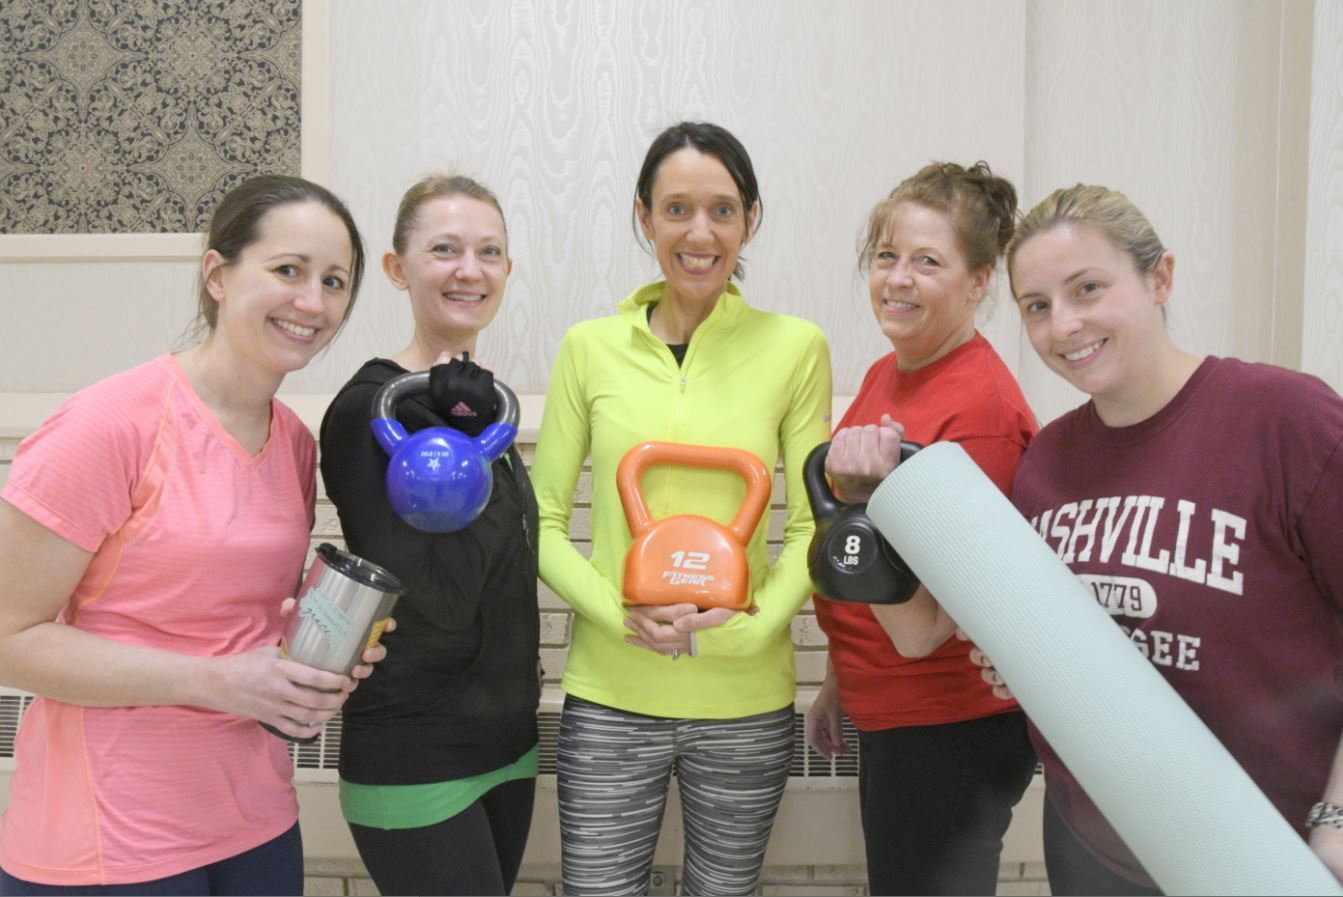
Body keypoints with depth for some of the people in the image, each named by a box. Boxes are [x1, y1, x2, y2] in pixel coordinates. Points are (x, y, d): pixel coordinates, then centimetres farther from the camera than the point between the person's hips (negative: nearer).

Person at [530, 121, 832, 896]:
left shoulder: (794, 347, -2)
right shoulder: (590, 347, 0)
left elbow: (812, 526, 0)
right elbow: (543, 521, 2)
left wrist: (753, 625, -15)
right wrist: (619, 613, -13)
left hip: (746, 697, 0)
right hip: (610, 695, 0)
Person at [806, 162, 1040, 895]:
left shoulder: (979, 405, -22)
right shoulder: (886, 374, 4)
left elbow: (920, 627, -23)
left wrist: (867, 495, -35)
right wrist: (838, 684, 20)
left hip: (949, 733, -8)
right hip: (886, 718, 8)